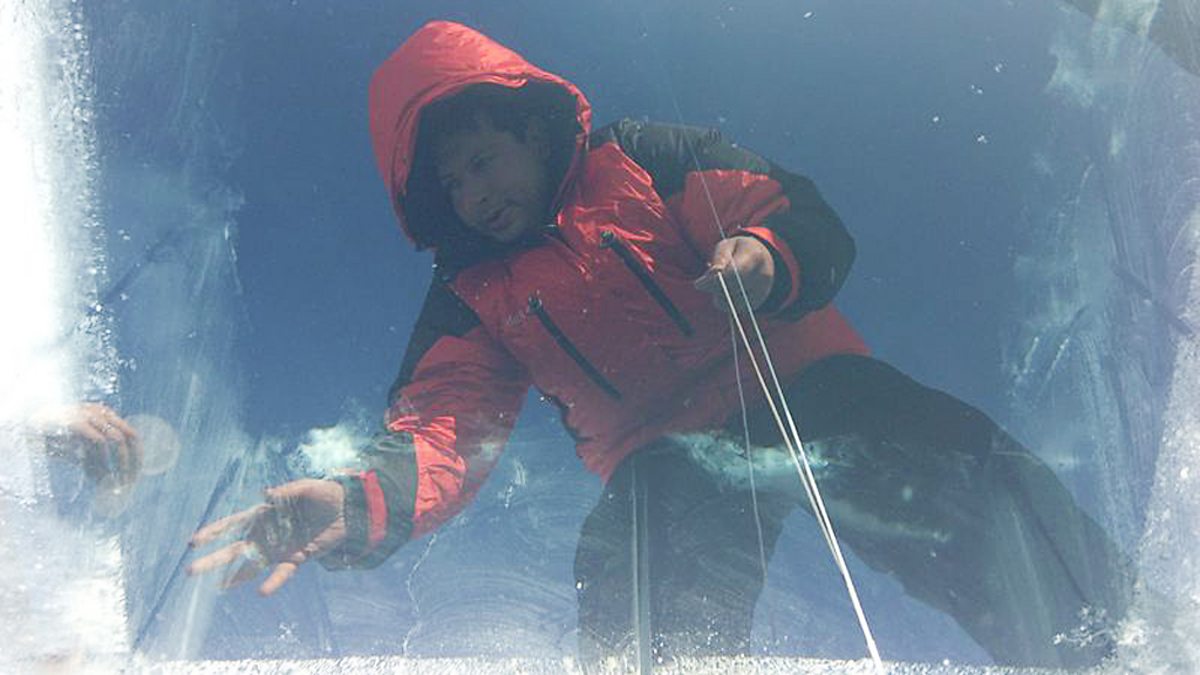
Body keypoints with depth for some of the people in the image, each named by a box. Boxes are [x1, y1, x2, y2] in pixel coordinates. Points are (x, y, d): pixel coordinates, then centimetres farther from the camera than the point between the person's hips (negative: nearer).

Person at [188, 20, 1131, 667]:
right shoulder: (474, 297, 14)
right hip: (663, 455, 1)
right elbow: (445, 423, -2)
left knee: (980, 481, -25)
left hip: (798, 384, 0)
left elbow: (808, 219, 3)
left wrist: (768, 257, -23)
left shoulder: (642, 161, 9)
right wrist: (368, 498, -25)